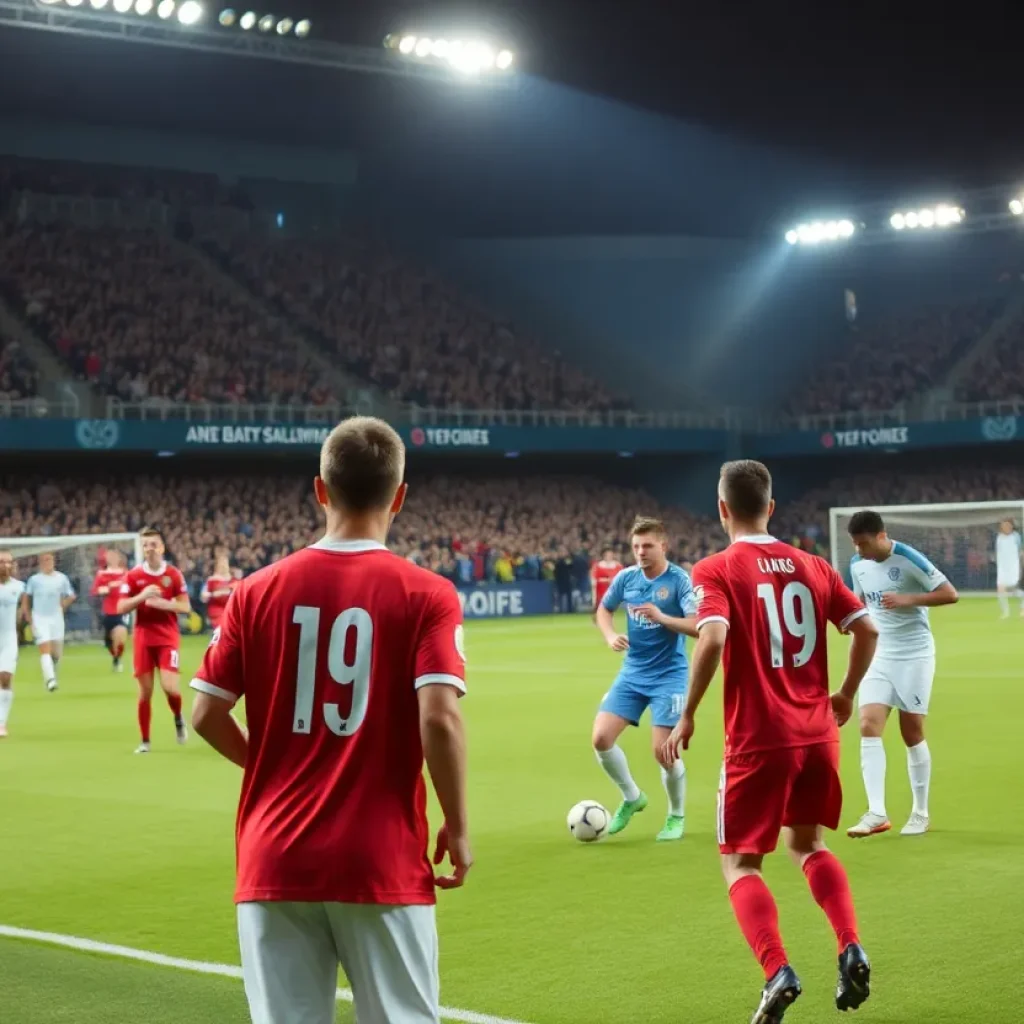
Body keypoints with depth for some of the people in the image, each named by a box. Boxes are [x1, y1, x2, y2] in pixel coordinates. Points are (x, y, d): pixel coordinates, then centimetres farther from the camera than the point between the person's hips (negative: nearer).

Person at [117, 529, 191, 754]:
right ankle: (145, 741, 12)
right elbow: (121, 608, -2)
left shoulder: (174, 574, -1)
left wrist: (163, 603, -17)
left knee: (170, 687, -14)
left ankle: (178, 718, 18)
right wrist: (142, 596, -17)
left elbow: (185, 607, 0)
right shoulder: (133, 575, 0)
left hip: (168, 638, -1)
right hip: (143, 639, 1)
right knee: (145, 692, 2)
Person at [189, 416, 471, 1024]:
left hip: (275, 859, 3)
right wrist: (457, 827, -4)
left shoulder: (259, 592, 2)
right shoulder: (426, 596, -6)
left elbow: (207, 715, 3)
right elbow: (439, 717, -16)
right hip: (382, 863, -2)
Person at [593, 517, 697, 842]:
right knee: (601, 738, -5)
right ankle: (632, 798, 20)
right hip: (632, 673, 5)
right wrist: (610, 636, -2)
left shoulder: (678, 580, -13)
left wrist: (662, 617, -33)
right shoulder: (626, 578, 1)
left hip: (668, 675, -5)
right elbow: (603, 609, 18)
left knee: (663, 750, -9)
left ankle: (677, 817, 17)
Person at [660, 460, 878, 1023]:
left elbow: (713, 639, -22)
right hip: (817, 734, 5)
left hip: (757, 739, -5)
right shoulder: (811, 565, 7)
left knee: (740, 863, 8)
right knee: (808, 846, 24)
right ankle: (851, 949, 5)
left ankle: (778, 972, -11)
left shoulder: (715, 570, -7)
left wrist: (687, 717, -14)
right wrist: (846, 695, 18)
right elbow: (866, 628, 4)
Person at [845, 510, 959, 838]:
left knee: (912, 734, 2)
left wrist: (908, 599, -26)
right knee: (868, 726, -12)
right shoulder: (858, 565, 3)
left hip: (914, 655, -5)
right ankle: (876, 814, -15)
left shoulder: (908, 559, -16)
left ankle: (920, 814, 18)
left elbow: (950, 594, -15)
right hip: (878, 654, 5)